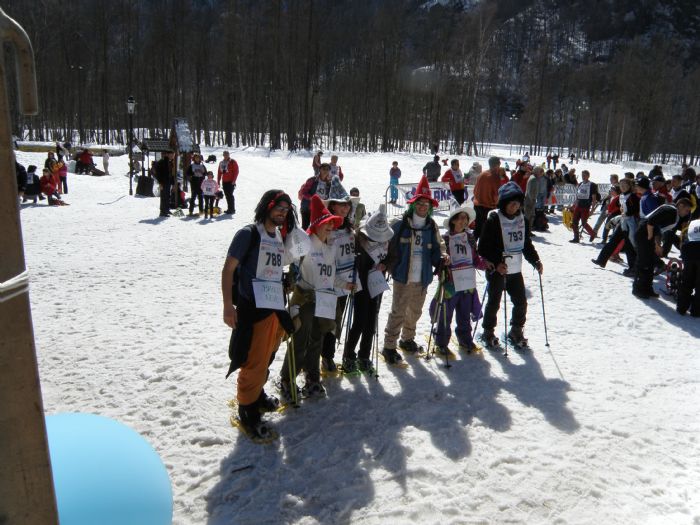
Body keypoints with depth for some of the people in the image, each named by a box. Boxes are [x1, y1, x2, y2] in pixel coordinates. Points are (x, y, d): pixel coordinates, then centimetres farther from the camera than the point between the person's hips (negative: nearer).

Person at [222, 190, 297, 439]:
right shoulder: (249, 234, -6)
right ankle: (247, 409, 11)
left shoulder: (280, 237, 14)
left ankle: (257, 393, 40)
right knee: (254, 361, -5)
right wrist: (228, 306, -17)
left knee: (266, 357, 18)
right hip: (253, 307, -7)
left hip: (277, 307, 7)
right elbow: (228, 269, -10)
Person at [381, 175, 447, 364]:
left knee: (415, 311, 20)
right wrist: (387, 266, -15)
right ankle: (389, 346, 9)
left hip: (423, 279, 5)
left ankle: (407, 339, 41)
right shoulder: (400, 225, -9)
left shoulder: (432, 227, 4)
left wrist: (442, 258, -9)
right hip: (403, 277, -5)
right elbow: (387, 247, -5)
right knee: (398, 313, -3)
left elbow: (437, 248, 11)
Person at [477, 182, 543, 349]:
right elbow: (483, 247, -13)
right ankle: (488, 332, 24)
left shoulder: (522, 219, 7)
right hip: (497, 270, -5)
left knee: (521, 302, 7)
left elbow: (527, 244, 16)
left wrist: (535, 261, 4)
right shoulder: (494, 219, -12)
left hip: (515, 269, 5)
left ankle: (516, 331, 28)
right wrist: (495, 263, -22)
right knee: (494, 302, 6)